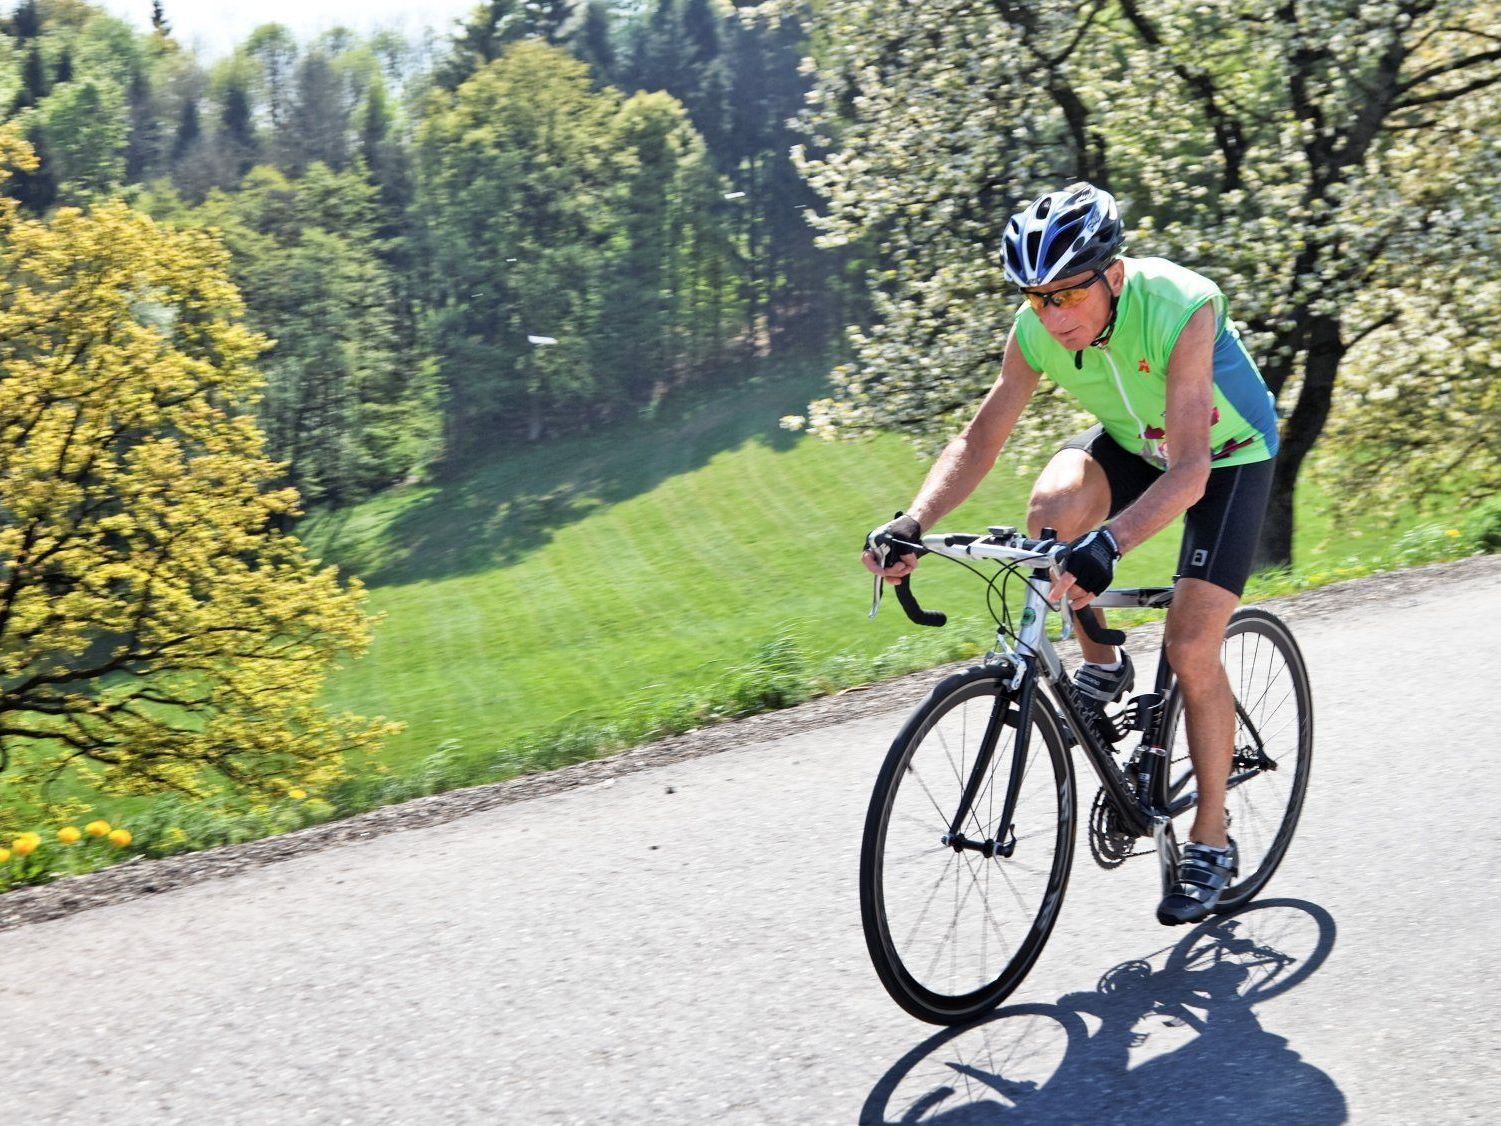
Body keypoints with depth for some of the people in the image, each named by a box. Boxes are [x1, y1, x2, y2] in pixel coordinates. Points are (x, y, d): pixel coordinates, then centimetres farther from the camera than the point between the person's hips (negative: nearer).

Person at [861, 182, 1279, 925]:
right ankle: (1102, 667, -2)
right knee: (1054, 508, -30)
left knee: (1191, 648, -13)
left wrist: (1107, 544, -60)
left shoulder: (1181, 309, -37)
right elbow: (980, 439, -16)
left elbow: (1188, 470, -44)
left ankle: (1211, 842, 7)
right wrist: (913, 523, -32)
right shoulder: (1036, 330, -22)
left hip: (1228, 454, -4)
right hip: (1131, 442, 4)